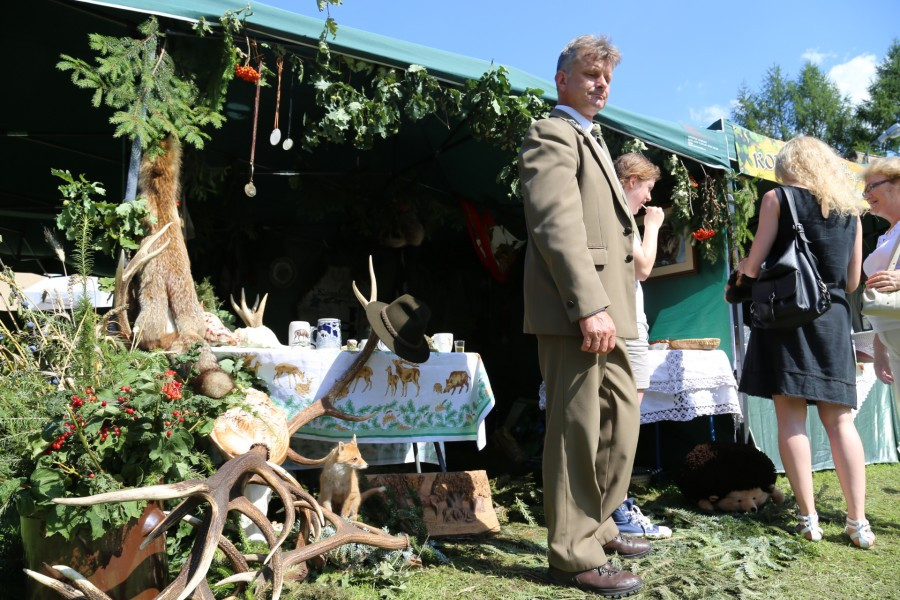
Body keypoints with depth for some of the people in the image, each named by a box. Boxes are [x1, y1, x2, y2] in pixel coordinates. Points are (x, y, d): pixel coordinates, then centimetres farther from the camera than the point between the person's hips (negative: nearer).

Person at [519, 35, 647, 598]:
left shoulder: (592, 141, 27)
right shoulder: (552, 134, -4)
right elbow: (557, 226, -18)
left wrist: (606, 308, 15)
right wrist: (590, 307, -25)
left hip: (601, 307, 10)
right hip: (575, 310, -10)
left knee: (622, 414, 16)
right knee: (578, 428, -5)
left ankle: (599, 527, 29)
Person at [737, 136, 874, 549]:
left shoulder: (777, 198, 0)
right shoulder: (850, 208, 14)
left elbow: (755, 265, -5)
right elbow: (853, 280, 15)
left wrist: (741, 267, 16)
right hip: (834, 319, 4)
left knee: (790, 417, -1)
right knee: (839, 420, 7)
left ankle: (808, 519, 0)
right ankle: (858, 522, 7)